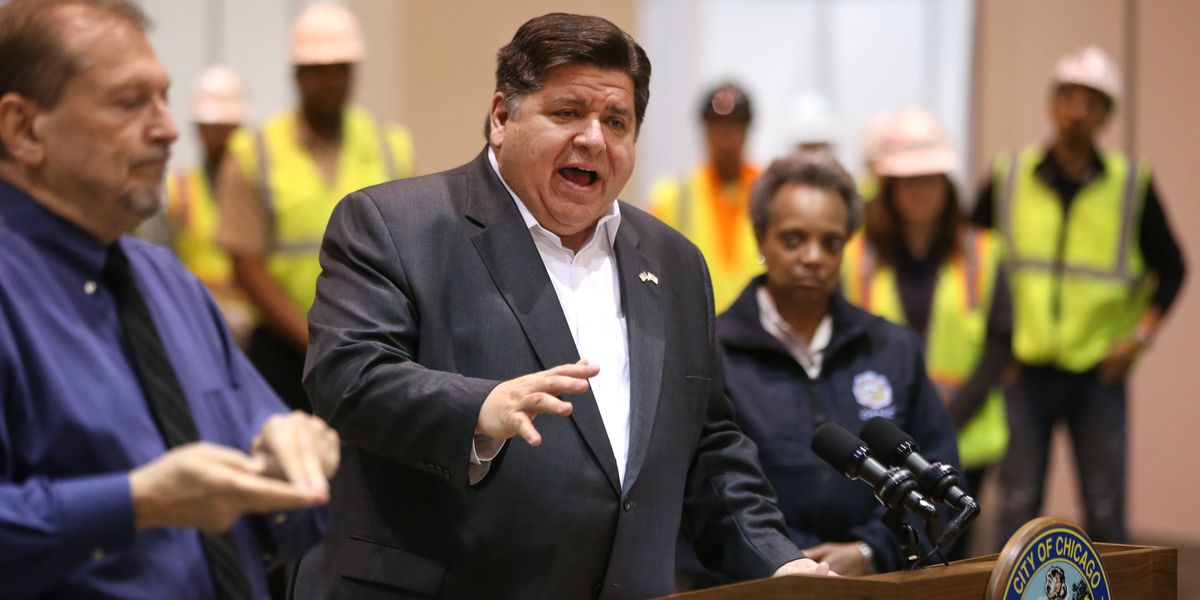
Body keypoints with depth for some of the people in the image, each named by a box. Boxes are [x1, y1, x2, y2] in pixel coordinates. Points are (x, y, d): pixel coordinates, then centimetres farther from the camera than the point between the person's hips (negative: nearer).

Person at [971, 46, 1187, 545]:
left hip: (1099, 372, 0)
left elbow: (1170, 268, 10)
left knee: (1105, 512, 3)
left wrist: (1141, 335, -3)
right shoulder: (1008, 179, 3)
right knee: (1018, 508, 3)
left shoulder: (1132, 185, 3)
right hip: (1024, 369, 0)